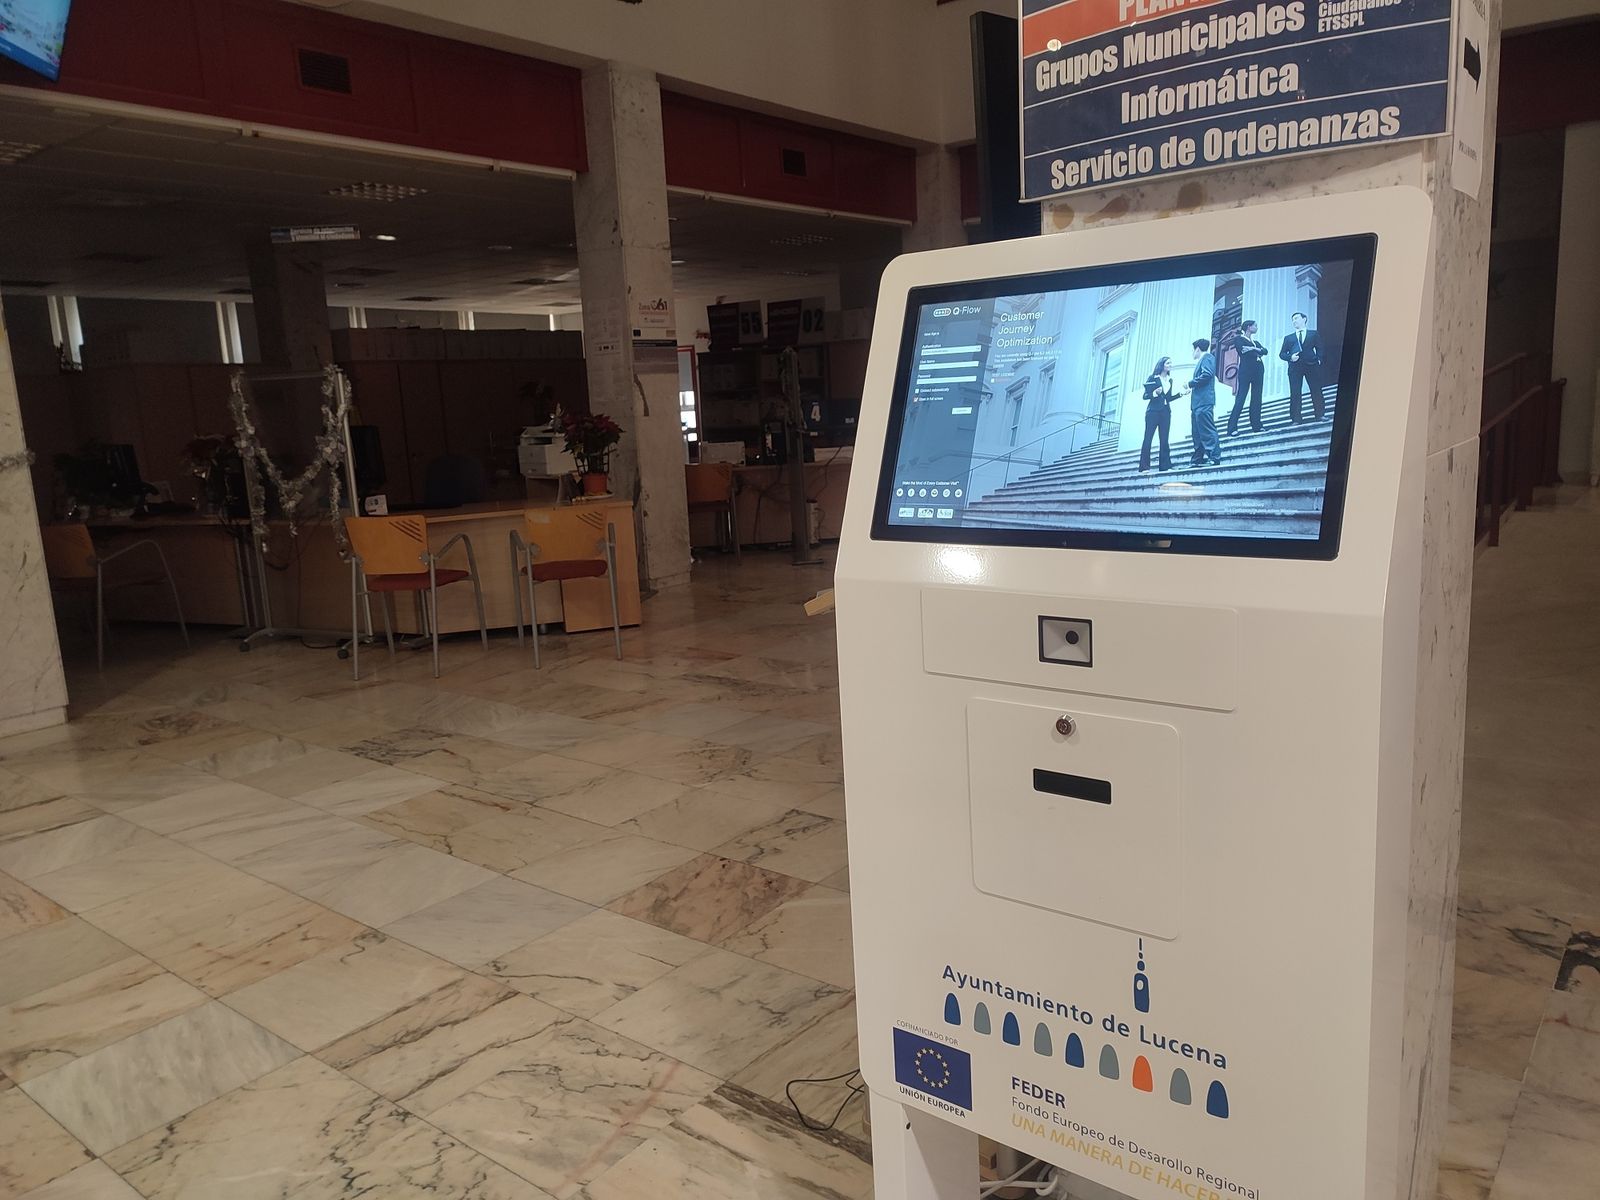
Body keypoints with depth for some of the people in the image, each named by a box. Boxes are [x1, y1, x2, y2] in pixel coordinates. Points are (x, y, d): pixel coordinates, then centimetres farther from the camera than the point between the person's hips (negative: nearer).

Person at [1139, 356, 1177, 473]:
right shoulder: (1153, 378, 2)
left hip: (1166, 412, 5)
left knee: (1164, 440, 0)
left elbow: (1169, 398, 19)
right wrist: (1155, 393, -18)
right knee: (1148, 438, -10)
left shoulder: (1170, 380, 17)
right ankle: (1144, 467, -13)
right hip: (1153, 411, -5)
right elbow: (1145, 396, -1)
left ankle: (1165, 466, -2)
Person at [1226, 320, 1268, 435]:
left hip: (1258, 371, 7)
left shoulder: (1256, 342, 24)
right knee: (1240, 399, -12)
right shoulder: (1239, 339, 6)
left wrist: (1253, 349, -12)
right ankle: (1232, 428, -14)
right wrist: (1257, 352, -6)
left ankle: (1256, 425, 6)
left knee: (1257, 399, 3)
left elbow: (1265, 351, 5)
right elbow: (1241, 350, -13)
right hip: (1245, 370, -7)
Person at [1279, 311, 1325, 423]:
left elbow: (1319, 349, 13)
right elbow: (1282, 354, 13)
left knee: (1316, 391, -2)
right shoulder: (1288, 338, 20)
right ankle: (1296, 420, -8)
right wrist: (1290, 357, -6)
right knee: (1295, 393, -7)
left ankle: (1319, 415, 4)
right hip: (1295, 367, 0)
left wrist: (1319, 359, -4)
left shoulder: (1313, 334, 18)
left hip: (1311, 365, 0)